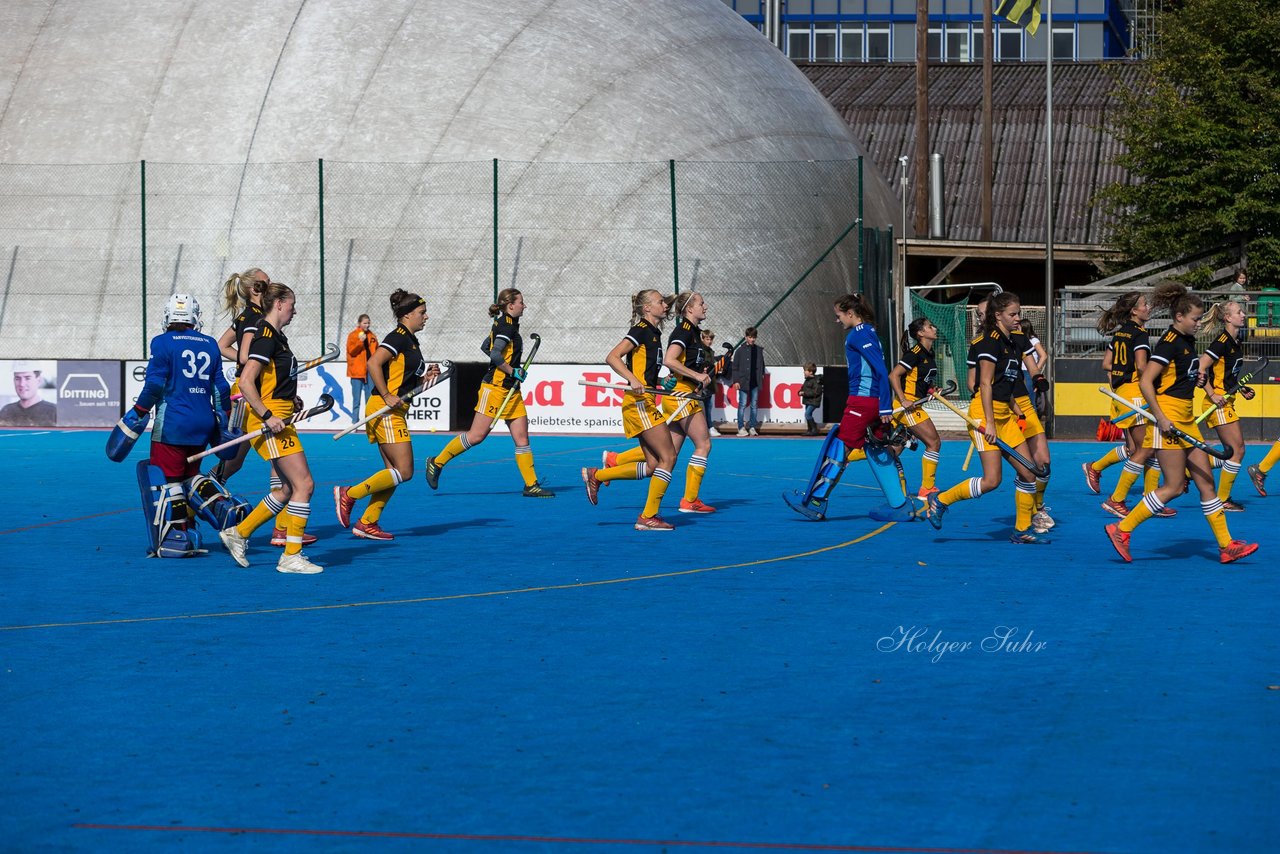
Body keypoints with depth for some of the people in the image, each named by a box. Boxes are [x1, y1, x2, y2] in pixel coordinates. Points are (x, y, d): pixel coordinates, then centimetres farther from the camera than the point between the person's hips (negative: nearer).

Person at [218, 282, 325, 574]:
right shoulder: (267, 337, -15)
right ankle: (291, 556, -6)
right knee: (304, 484, -10)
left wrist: (291, 401, 15)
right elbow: (246, 382, -21)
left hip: (278, 421, 10)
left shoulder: (276, 337, 15)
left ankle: (239, 533, 21)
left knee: (286, 490, 12)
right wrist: (268, 416, -23)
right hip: (270, 422, -10)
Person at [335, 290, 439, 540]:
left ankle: (366, 523, 10)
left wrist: (425, 378, 9)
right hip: (385, 410, -10)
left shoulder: (411, 341, 19)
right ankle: (348, 494, -5)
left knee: (394, 471, 8)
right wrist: (387, 396, -23)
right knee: (404, 471, -12)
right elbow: (373, 364, -23)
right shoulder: (398, 337, -11)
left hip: (395, 412, 10)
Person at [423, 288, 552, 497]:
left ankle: (531, 485, 1)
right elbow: (495, 354, -25)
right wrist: (512, 371, -14)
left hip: (511, 390, 10)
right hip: (495, 387, -10)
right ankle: (437, 462, 8)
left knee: (522, 437, 3)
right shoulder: (507, 325, -14)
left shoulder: (503, 324, 15)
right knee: (477, 435, -6)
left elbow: (486, 347, 25)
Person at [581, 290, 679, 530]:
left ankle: (596, 476, 15)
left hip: (646, 402, 10)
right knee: (668, 457, -10)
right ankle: (648, 517, -7)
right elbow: (612, 357, -18)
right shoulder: (642, 330, -9)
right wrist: (633, 380, -28)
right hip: (638, 402, -10)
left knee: (653, 465, 6)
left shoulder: (653, 333, 19)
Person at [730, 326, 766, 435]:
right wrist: (736, 381, -8)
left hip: (755, 382, 4)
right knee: (742, 404, -3)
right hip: (743, 382, -4)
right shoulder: (740, 351, -2)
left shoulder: (759, 350, 9)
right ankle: (741, 428, -1)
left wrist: (761, 375, 7)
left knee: (754, 405, 7)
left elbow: (762, 365, 16)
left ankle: (752, 427, 13)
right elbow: (735, 367, -2)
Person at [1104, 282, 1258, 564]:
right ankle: (1122, 530, 0)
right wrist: (1161, 419, -22)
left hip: (1186, 420, 9)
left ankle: (1226, 546, 11)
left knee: (1206, 482, 8)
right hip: (1169, 419, -9)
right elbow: (1145, 382, -20)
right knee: (1174, 487, -8)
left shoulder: (1187, 341, 13)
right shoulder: (1169, 342, -15)